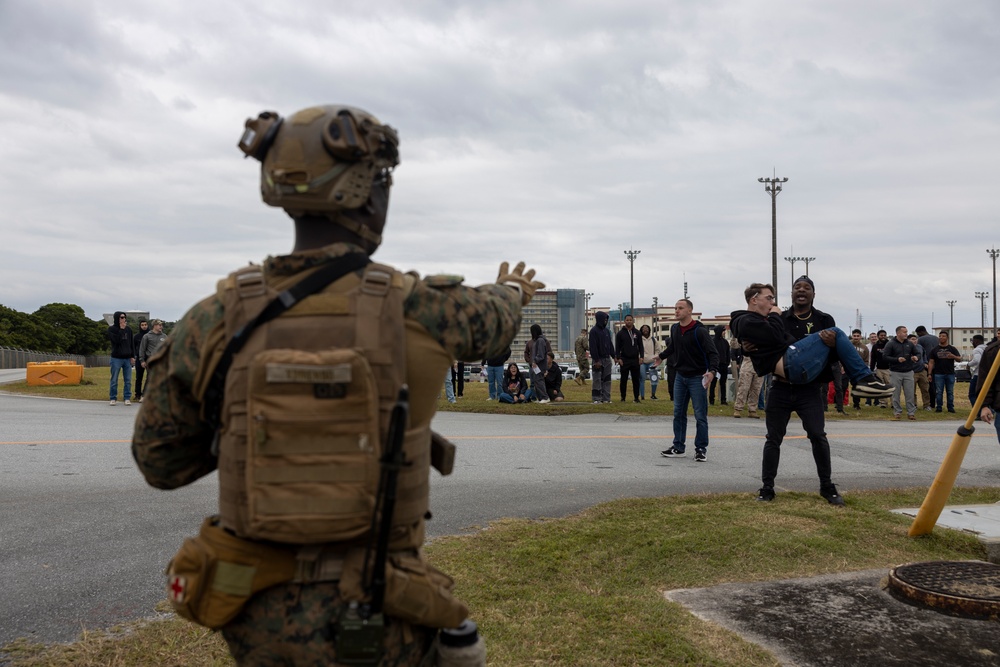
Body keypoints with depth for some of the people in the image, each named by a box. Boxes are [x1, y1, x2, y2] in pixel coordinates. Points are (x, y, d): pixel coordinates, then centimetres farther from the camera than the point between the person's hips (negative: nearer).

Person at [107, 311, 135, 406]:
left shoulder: (128, 329, 9)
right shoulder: (111, 329, -1)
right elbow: (116, 341, -16)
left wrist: (133, 356, 4)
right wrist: (121, 329, -12)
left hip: (127, 358, 3)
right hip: (116, 358, -3)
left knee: (128, 380, 3)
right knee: (114, 380, 3)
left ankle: (127, 398, 9)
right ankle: (113, 398, 10)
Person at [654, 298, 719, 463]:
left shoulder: (699, 331, -17)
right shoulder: (674, 329, 4)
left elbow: (712, 353, -20)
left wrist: (712, 371, -34)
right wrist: (661, 356, 28)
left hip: (697, 378, -6)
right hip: (680, 377, 6)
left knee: (700, 415, -1)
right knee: (678, 413, 10)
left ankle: (701, 449, 9)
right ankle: (678, 447, 18)